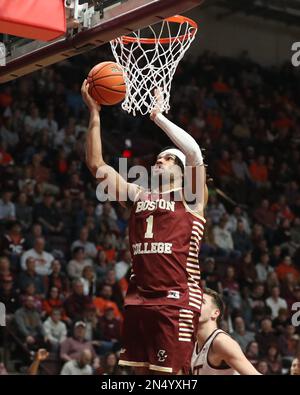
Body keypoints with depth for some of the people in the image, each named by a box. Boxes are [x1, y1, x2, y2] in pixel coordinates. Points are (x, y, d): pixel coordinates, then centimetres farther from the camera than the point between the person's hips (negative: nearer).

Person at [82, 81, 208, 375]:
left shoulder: (189, 199, 4)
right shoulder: (139, 196, 18)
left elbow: (195, 153, -13)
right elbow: (96, 165, 14)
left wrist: (157, 116, -7)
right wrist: (94, 114, 8)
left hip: (176, 300, -5)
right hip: (138, 298, 5)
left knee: (171, 373, -7)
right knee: (142, 371, 8)